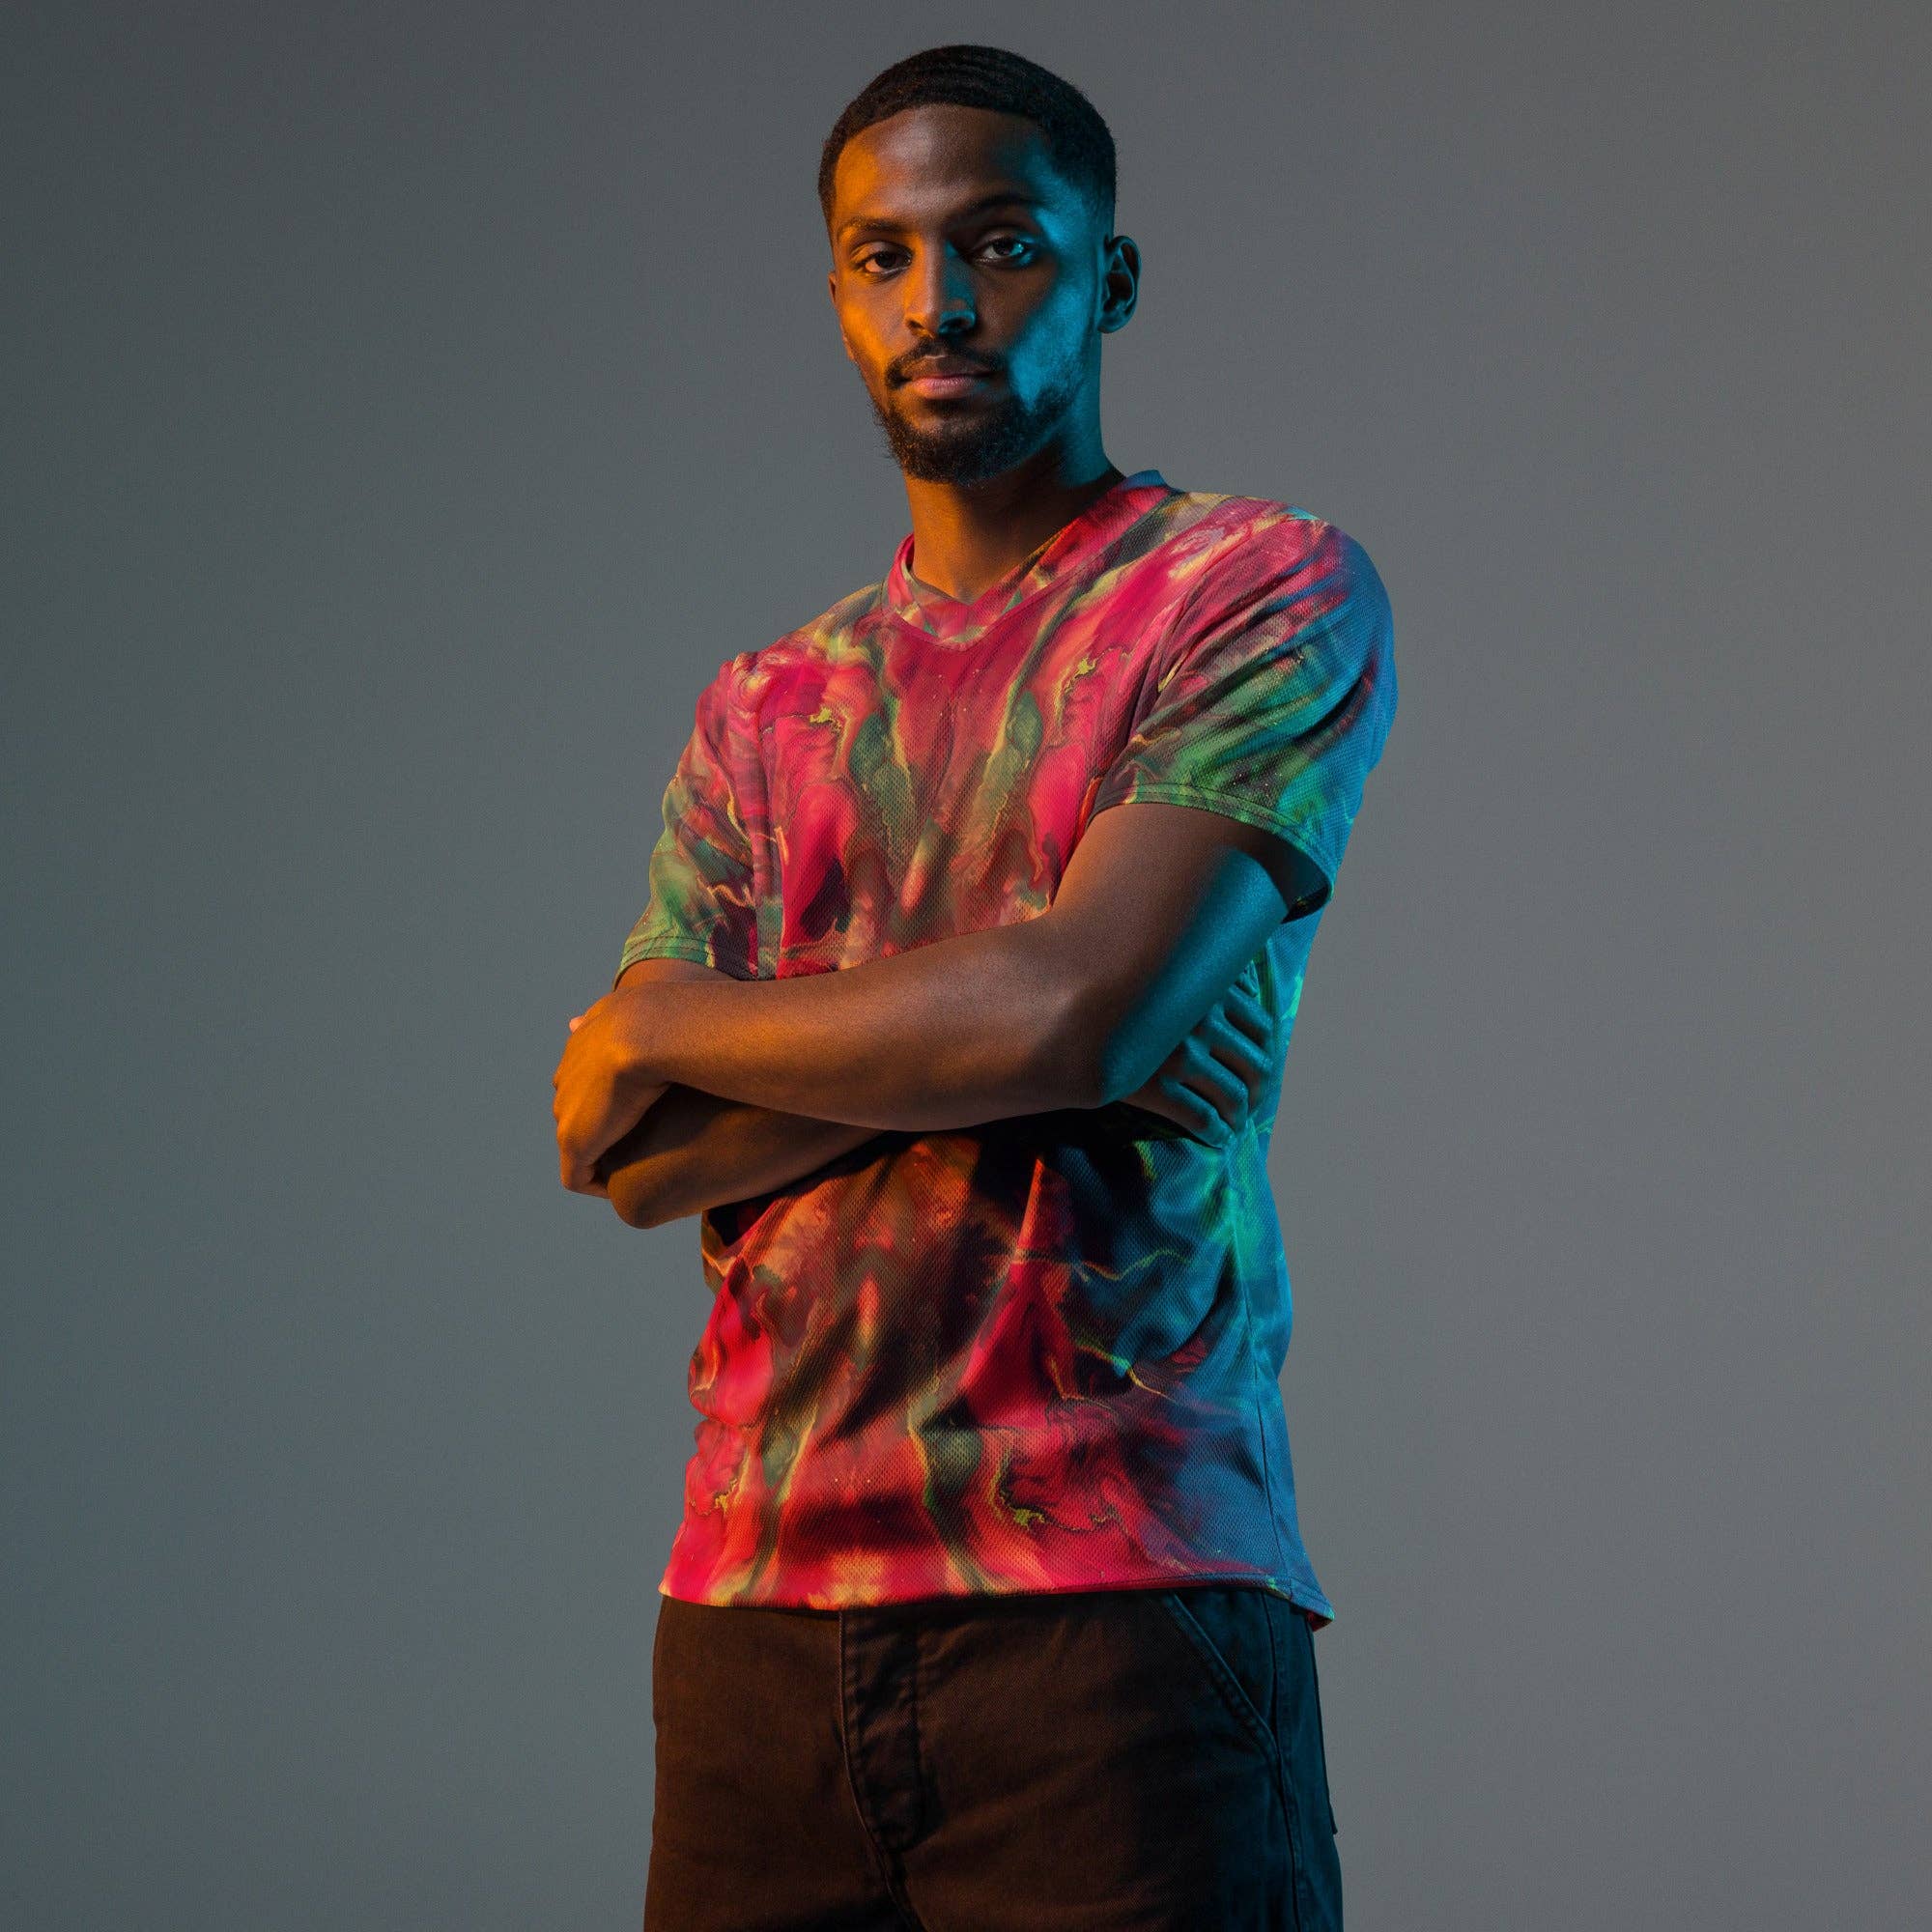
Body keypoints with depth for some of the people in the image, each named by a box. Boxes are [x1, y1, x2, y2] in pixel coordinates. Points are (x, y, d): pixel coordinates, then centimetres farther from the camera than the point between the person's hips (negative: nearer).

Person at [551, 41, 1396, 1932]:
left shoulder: (1267, 591, 0)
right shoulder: (766, 708, 17)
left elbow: (1069, 1006, -14)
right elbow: (637, 1166, 6)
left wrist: (658, 1023, 0)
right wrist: (999, 1051, -9)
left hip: (1113, 1586, -4)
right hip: (755, 1604, 5)